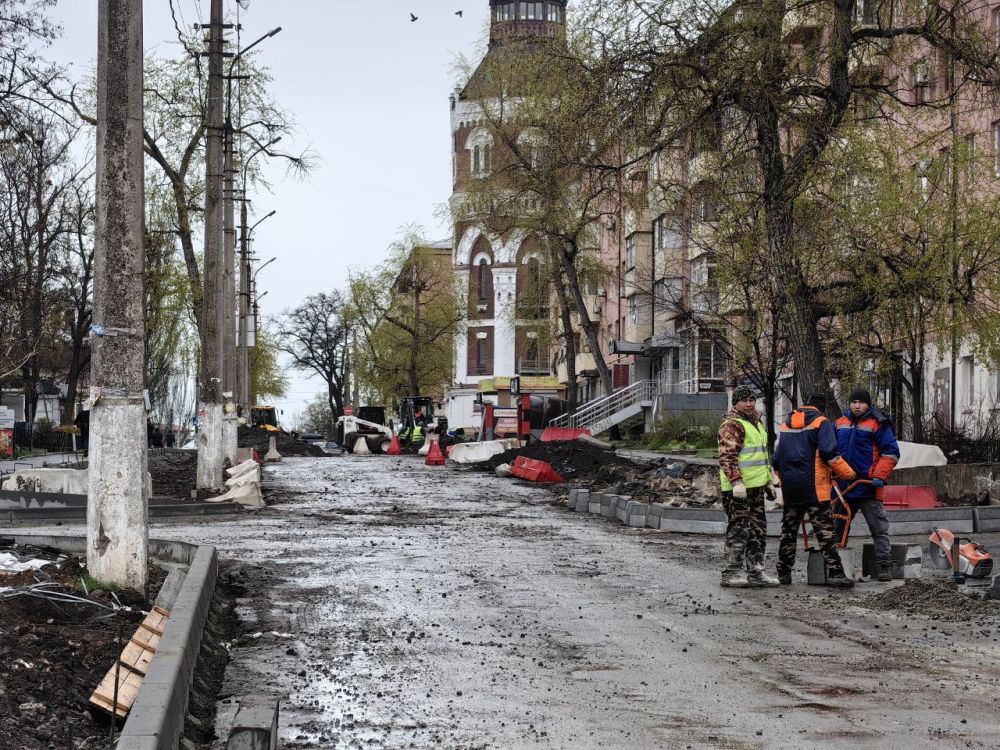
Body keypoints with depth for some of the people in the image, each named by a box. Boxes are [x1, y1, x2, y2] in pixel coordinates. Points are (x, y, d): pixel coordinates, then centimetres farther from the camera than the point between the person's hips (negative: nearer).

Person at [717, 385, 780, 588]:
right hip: (738, 488, -10)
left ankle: (755, 571, 18)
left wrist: (768, 481, 28)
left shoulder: (756, 422, 20)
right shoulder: (732, 425, -11)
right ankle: (731, 573, -4)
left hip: (755, 487, 10)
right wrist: (736, 481, -27)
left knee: (758, 529, 12)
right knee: (739, 529, -9)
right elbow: (727, 456, -19)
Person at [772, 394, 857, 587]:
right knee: (825, 531, -8)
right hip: (814, 488, -6)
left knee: (788, 531, 14)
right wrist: (848, 473, -6)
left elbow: (776, 460, 21)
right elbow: (829, 453, -15)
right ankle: (835, 573, -14)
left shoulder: (786, 424, 18)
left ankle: (783, 573, 17)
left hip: (789, 490, 6)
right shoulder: (822, 422, -2)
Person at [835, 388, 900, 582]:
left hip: (868, 487, -5)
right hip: (843, 486, 6)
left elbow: (891, 452, -6)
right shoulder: (840, 424, 13)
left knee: (879, 528, -2)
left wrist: (880, 476, -15)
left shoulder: (878, 425, -4)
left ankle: (885, 567, 0)